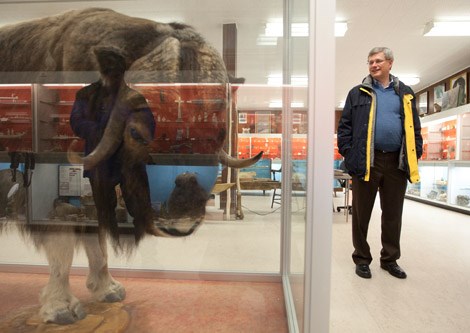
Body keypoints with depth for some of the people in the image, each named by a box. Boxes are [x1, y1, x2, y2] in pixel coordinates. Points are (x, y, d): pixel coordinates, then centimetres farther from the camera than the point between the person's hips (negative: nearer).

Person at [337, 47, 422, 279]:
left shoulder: (405, 93, 14)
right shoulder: (358, 93, 7)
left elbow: (414, 127, 14)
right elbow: (345, 126, 2)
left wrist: (415, 154, 4)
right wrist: (348, 154, -7)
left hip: (397, 162, 3)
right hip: (366, 161, -2)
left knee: (393, 214, 11)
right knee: (361, 213, 4)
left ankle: (390, 259, 28)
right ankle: (362, 259, 19)